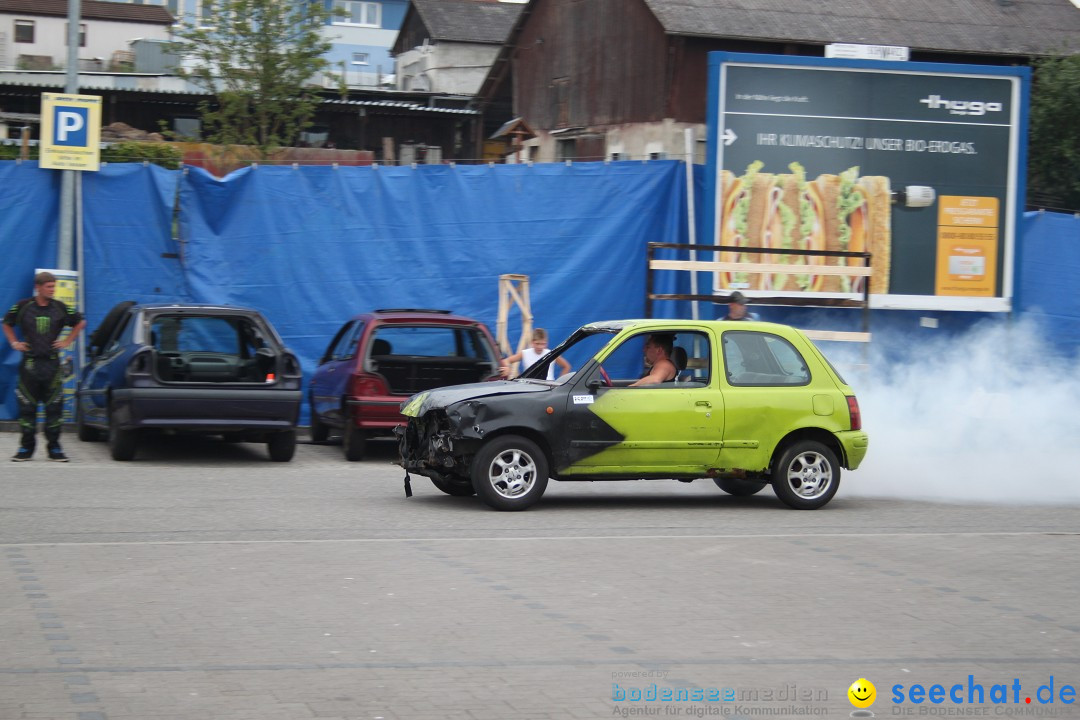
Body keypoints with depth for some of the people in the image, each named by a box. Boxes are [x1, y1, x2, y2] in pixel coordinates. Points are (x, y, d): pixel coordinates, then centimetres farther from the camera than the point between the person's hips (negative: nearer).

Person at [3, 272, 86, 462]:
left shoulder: (60, 308, 3)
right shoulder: (23, 307, 0)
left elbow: (80, 322, 18)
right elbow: (6, 324, 17)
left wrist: (67, 341, 10)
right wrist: (14, 343, 8)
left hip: (52, 363, 1)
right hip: (29, 363, -1)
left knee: (54, 407, 0)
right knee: (27, 407, 2)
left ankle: (54, 448, 7)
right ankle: (26, 448, 9)